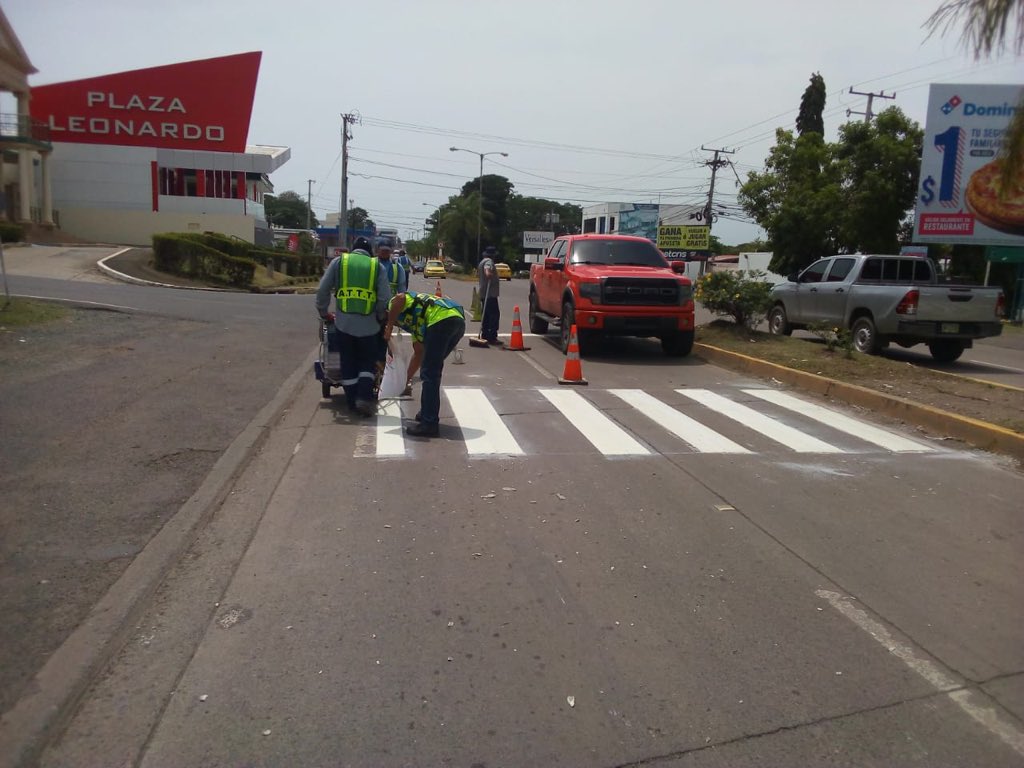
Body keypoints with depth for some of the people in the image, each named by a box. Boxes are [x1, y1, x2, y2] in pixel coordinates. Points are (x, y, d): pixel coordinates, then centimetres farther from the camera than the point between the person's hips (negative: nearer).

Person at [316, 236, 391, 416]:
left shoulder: (338, 261, 6)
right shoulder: (378, 266, 5)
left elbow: (323, 290, 2)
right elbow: (384, 298, -4)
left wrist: (324, 312, 15)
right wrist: (380, 317, 12)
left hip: (344, 323, 1)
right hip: (368, 325, -1)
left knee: (348, 363, 13)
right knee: (368, 362, 13)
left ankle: (353, 402, 16)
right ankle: (364, 398, -3)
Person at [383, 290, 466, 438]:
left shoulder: (394, 304, 18)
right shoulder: (413, 321, 38)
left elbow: (400, 298, -10)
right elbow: (419, 354, 41)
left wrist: (389, 327, 1)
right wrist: (407, 379, 48)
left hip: (442, 320, -9)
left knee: (429, 374, -2)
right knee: (432, 372, 23)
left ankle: (429, 424, -1)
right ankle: (428, 413, 32)